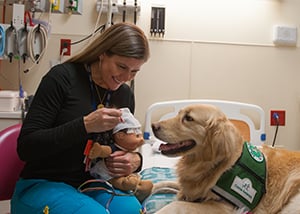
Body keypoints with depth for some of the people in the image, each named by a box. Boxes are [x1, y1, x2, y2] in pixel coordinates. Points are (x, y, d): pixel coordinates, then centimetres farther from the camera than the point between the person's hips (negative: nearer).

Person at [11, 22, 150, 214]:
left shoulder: (125, 95, 5)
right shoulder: (62, 77, -12)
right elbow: (26, 147, -16)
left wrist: (135, 160, -9)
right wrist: (85, 125, -28)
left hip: (93, 185, 4)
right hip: (42, 184, -3)